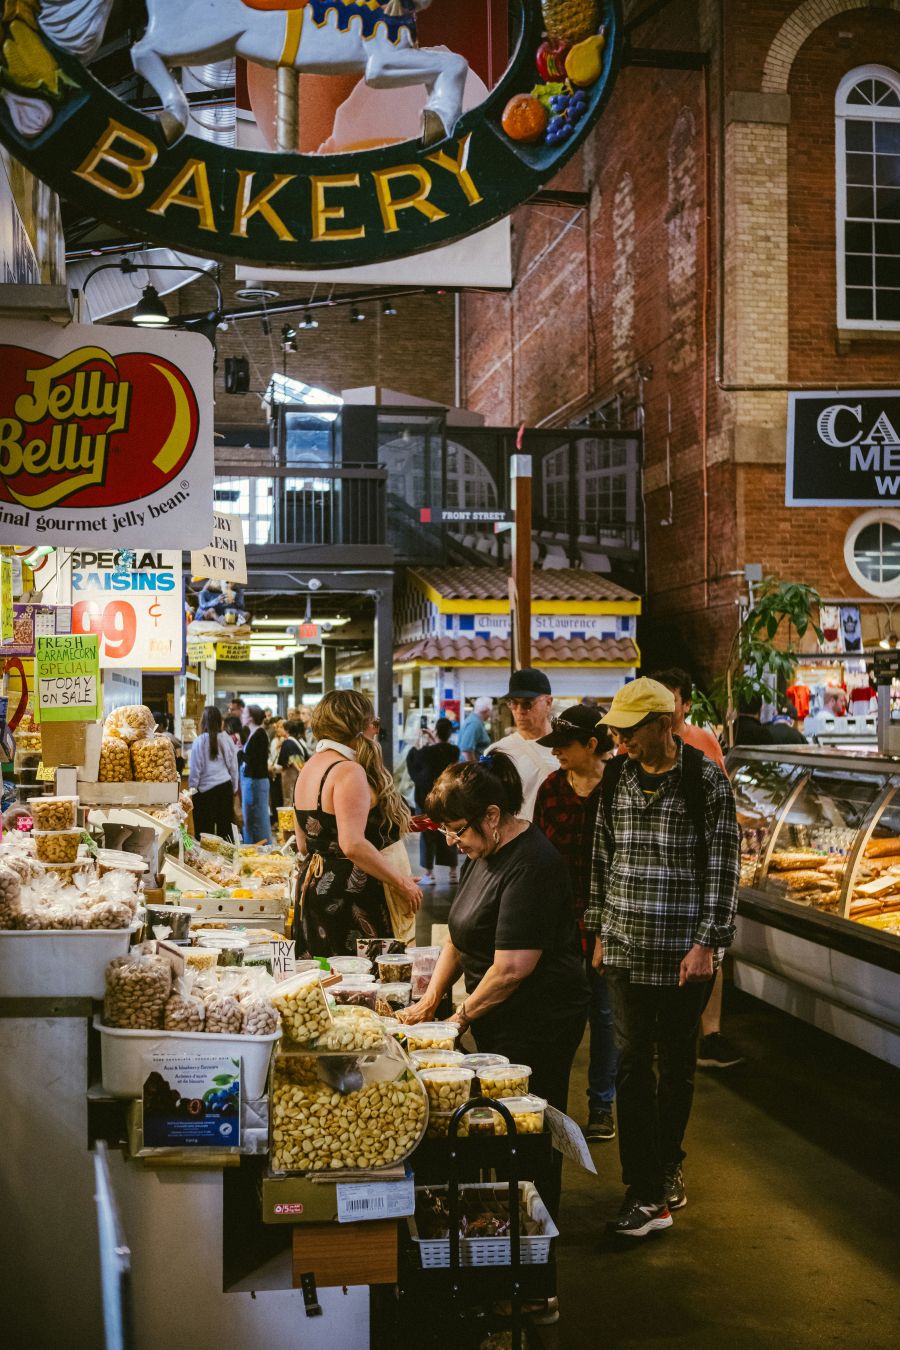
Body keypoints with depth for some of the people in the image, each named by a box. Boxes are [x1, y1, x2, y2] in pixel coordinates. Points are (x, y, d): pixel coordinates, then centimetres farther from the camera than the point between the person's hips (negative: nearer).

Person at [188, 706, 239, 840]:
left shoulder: (200, 741, -12)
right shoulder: (227, 740, -1)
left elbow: (195, 768, -5)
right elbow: (234, 766, 9)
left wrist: (192, 788, 7)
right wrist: (234, 787, 21)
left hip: (205, 789, -4)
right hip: (225, 787, 4)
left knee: (205, 829, 2)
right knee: (225, 828, 11)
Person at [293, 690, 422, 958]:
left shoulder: (309, 767, 13)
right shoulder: (348, 771, -16)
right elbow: (353, 845, -26)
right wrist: (402, 883, -18)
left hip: (314, 885, 10)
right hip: (348, 899, -10)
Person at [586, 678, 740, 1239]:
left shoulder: (707, 780, -7)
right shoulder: (616, 777, 6)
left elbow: (723, 866, -7)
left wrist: (708, 943, -12)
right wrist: (600, 930, 11)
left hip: (685, 953, -3)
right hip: (627, 949, 3)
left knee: (677, 1063, 9)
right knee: (633, 1062, -1)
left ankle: (666, 1167, 28)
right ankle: (649, 1193, 2)